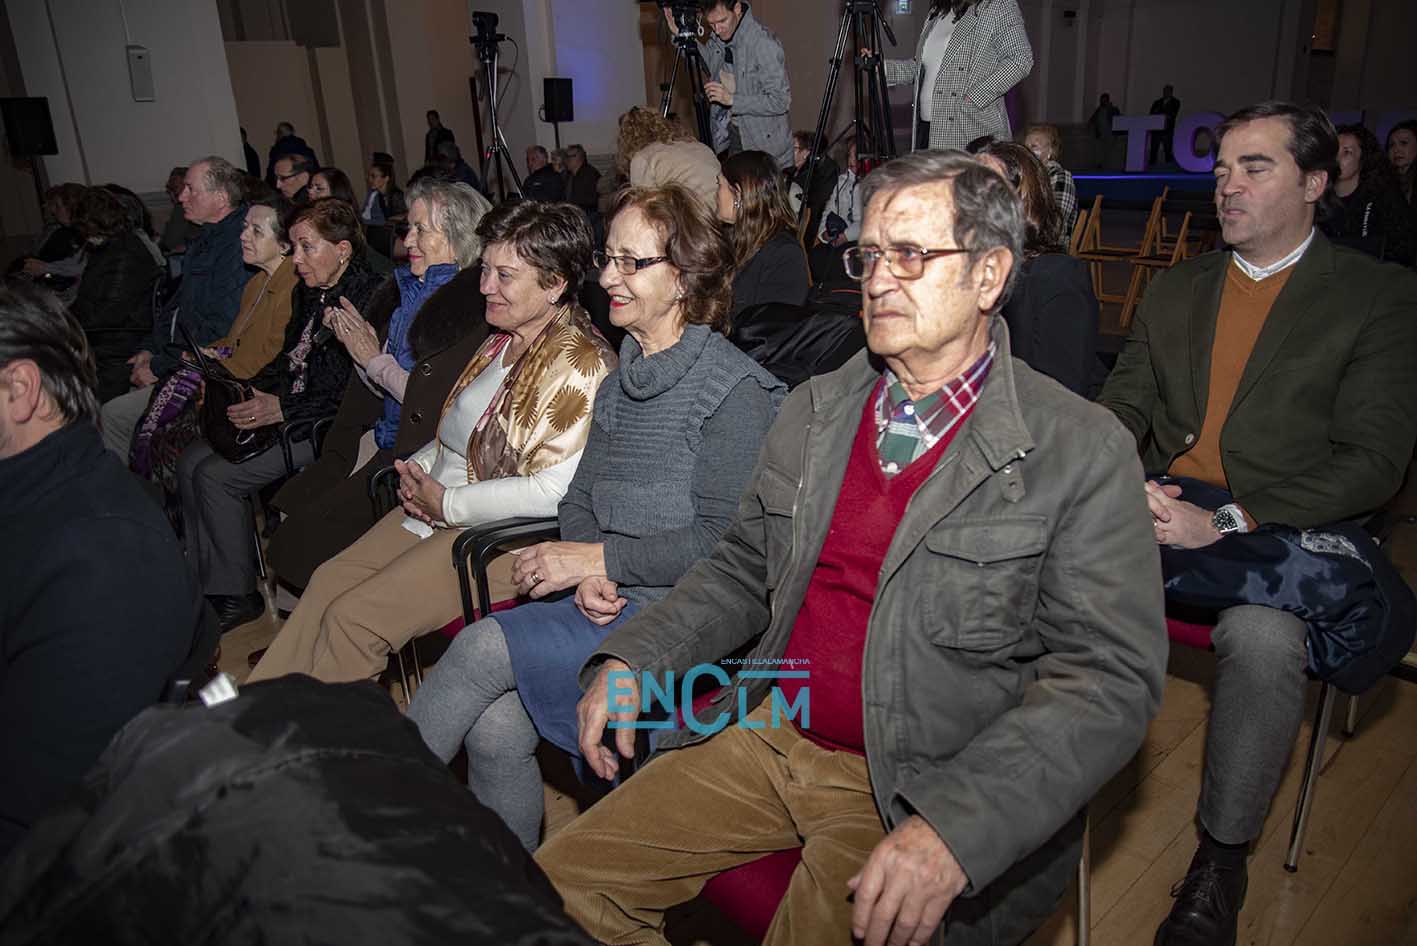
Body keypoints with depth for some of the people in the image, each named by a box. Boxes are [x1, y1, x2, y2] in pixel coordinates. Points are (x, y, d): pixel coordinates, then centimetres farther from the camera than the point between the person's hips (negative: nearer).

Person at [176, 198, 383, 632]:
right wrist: (257, 398, 2)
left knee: (217, 475, -16)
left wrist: (283, 410, -20)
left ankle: (236, 595, 1)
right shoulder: (307, 292, 12)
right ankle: (203, 581, 12)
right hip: (287, 410, 9)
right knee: (190, 462, 0)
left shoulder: (368, 298, -18)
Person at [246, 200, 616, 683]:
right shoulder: (503, 340, 10)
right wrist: (417, 469, 4)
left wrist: (446, 503, -17)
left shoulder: (578, 363, -19)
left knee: (352, 616, -12)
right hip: (437, 510, 9)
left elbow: (553, 491, -27)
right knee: (327, 581, 5)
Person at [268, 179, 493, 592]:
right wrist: (359, 349, -2)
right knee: (290, 508, -1)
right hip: (384, 438, 8)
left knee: (317, 525, -14)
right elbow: (383, 392, 16)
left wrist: (376, 361, -8)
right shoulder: (407, 289, 11)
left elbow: (434, 403, -19)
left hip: (422, 453, -8)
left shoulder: (472, 307, -16)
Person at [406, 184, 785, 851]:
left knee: (483, 646, -18)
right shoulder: (621, 383, 14)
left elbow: (723, 541, -16)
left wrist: (598, 558, -13)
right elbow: (579, 500, 15)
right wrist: (589, 576, -6)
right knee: (494, 724, -14)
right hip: (610, 602, 6)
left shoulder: (734, 389, -11)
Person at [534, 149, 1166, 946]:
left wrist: (956, 825, -27)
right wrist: (634, 656, -2)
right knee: (563, 881, 1)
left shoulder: (1082, 451, -11)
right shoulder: (815, 410, 7)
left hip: (918, 787, -4)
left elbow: (1111, 675, -15)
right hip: (771, 733, 5)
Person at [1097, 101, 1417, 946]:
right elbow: (1124, 404, 14)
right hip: (1158, 513, 4)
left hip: (1279, 529, -4)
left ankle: (1223, 854, -10)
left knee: (1262, 639, -35)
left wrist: (1226, 523, -18)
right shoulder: (1177, 289, 18)